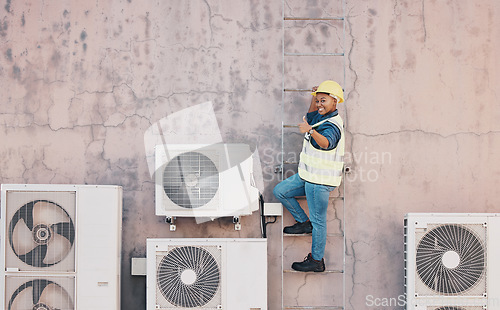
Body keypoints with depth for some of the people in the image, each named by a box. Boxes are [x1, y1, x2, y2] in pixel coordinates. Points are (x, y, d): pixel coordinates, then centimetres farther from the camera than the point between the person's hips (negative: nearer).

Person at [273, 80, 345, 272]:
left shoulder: (332, 126, -22)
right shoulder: (323, 118, 9)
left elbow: (326, 143, -43)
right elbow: (310, 118, 31)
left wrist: (311, 131, -60)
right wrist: (314, 97, 16)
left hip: (320, 181, -10)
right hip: (308, 176, 10)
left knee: (318, 220, -1)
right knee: (280, 191, 11)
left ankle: (317, 261, 10)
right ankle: (304, 222, 20)